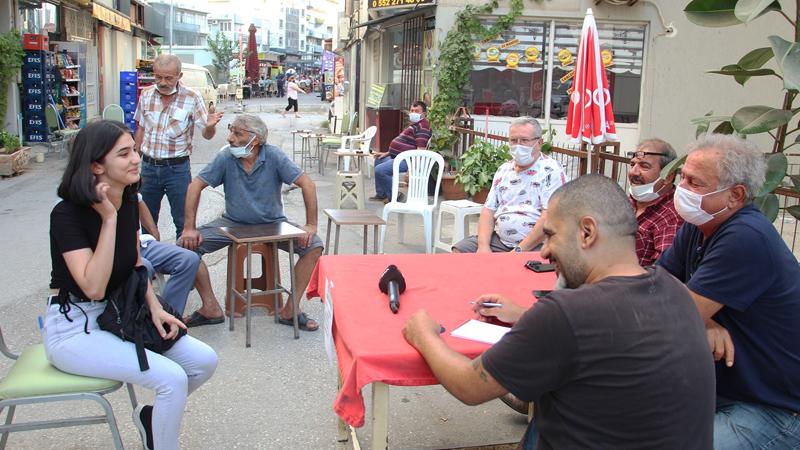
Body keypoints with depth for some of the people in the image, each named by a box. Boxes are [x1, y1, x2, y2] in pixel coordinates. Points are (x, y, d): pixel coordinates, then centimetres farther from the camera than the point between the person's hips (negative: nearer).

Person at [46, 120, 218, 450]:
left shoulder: (129, 202, 2)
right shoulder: (67, 213, -20)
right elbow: (93, 287, -29)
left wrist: (156, 309, 0)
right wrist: (109, 219, -28)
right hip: (73, 327, -7)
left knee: (204, 361, -5)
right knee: (172, 378, -23)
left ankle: (152, 415, 20)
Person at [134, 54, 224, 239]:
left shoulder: (192, 98, -9)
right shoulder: (146, 95, 2)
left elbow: (207, 135, -10)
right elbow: (140, 130, 12)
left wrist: (210, 126, -33)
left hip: (177, 168, -4)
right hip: (149, 166, 4)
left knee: (183, 222, 3)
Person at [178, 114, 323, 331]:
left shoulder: (273, 156, -17)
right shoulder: (225, 157, -14)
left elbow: (307, 184, -17)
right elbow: (196, 186, -9)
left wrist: (311, 225, -22)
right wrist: (189, 229, -14)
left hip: (273, 223, -1)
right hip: (233, 223, 1)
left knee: (314, 246, -23)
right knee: (187, 245, -17)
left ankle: (291, 309, -11)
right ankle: (211, 307, -4)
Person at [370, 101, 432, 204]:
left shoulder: (422, 127, -17)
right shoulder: (414, 125, 19)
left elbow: (421, 150, -27)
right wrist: (386, 153, 22)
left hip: (405, 160, -12)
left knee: (380, 170, -26)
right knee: (378, 160, 30)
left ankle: (393, 196, -8)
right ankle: (381, 194, 30)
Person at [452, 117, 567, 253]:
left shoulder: (551, 170, -6)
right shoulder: (504, 170, 15)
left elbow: (550, 216, -15)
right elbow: (488, 210, 12)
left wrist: (519, 251, -18)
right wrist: (484, 245, -6)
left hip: (535, 246, -6)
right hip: (498, 240, 6)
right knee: (458, 251, -6)